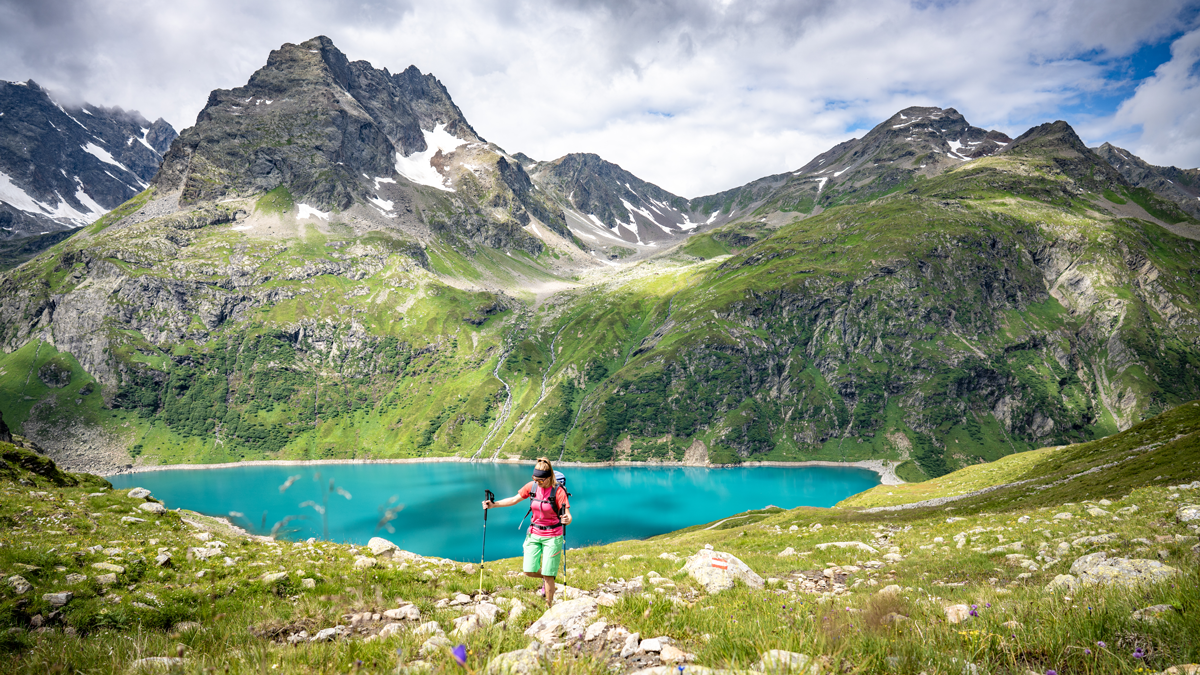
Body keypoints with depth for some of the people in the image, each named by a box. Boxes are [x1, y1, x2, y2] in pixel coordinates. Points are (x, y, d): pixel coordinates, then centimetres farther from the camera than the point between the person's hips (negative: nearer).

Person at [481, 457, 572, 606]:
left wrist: (567, 519, -46)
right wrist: (493, 505, -2)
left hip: (552, 536, -4)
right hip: (534, 533, 5)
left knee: (548, 575, -3)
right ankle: (546, 578, 36)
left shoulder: (558, 491, -18)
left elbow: (568, 516, -22)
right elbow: (514, 500, 6)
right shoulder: (532, 486, -6)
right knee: (529, 571, 3)